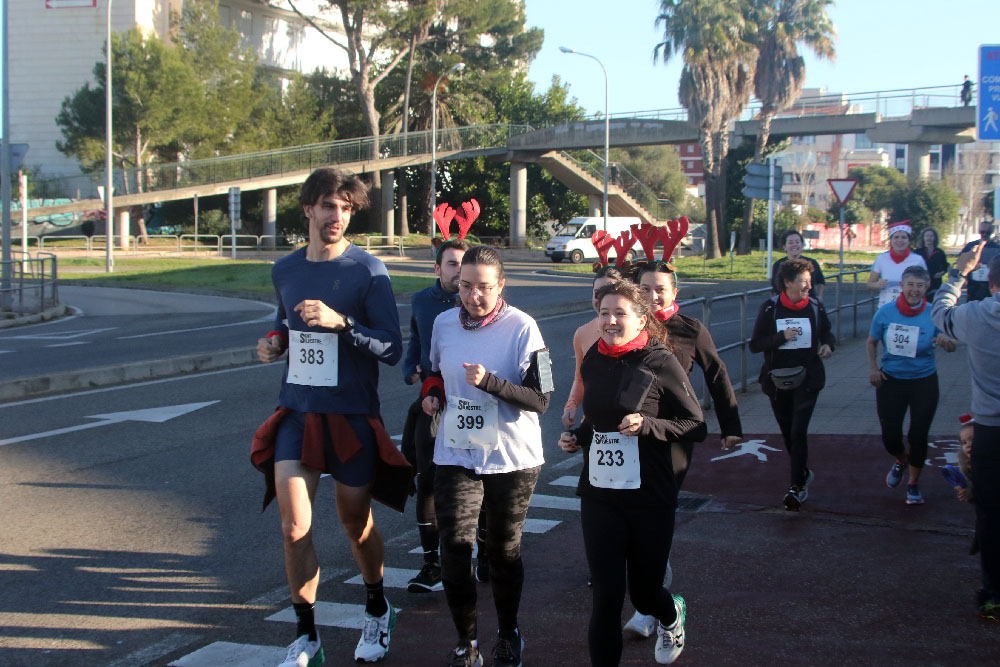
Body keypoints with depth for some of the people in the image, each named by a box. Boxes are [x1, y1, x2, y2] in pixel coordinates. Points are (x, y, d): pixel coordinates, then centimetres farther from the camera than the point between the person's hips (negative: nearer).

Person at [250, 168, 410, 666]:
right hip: (297, 411, 3)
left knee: (355, 522, 12)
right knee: (293, 526, -7)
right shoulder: (285, 270, 6)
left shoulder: (367, 271, -9)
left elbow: (392, 349, -13)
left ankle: (377, 611, 37)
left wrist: (340, 322, -27)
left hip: (352, 415, -3)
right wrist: (275, 342, 3)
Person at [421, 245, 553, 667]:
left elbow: (540, 400, -15)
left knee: (504, 551, 10)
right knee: (454, 546, -8)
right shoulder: (444, 323, 3)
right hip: (455, 456, 3)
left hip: (512, 459, -3)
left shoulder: (522, 328, -12)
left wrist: (490, 382, -28)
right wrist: (433, 392, 2)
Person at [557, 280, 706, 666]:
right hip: (598, 494, 3)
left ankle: (671, 614, 47)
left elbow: (696, 427, -8)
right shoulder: (593, 362, 6)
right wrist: (577, 438, 4)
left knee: (644, 593, 11)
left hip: (649, 497, -3)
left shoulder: (660, 363, -10)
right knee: (606, 595, -3)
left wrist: (647, 425, -22)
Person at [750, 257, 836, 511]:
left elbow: (826, 332, 18)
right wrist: (783, 336, -20)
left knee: (798, 432, -14)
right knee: (788, 433, 14)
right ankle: (803, 473, 38)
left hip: (807, 379, -1)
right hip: (778, 380, 1)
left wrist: (828, 344, -5)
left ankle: (797, 487, -12)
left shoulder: (815, 308, 0)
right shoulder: (770, 309, -5)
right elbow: (755, 344, -7)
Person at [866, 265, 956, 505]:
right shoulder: (886, 312, -6)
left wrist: (945, 341, -40)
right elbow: (871, 342, 8)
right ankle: (901, 460, 38)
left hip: (924, 382, -1)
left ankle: (913, 484, 21)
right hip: (891, 380, 1)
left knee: (918, 435, -1)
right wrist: (874, 369, -5)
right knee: (890, 435, 1)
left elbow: (951, 346, -17)